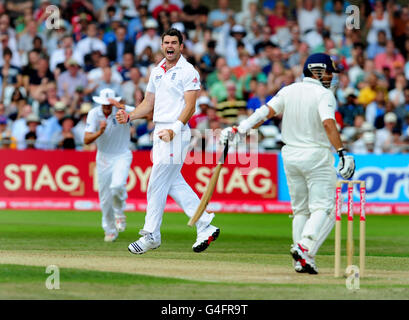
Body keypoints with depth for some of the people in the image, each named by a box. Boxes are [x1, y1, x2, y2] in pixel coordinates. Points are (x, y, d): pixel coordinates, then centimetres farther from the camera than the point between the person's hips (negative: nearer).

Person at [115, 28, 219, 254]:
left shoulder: (188, 72, -6)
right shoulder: (157, 72, 17)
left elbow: (190, 106, -13)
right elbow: (149, 103, 20)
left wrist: (174, 129, -25)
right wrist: (129, 116, 3)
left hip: (176, 133, -8)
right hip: (159, 132, 8)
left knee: (158, 182, -7)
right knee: (174, 183, 8)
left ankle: (151, 235, 0)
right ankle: (205, 226, 13)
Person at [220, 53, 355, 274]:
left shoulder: (288, 91, 5)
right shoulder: (324, 94, -10)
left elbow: (266, 111, -6)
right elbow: (328, 124, -24)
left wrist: (241, 130, -9)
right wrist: (342, 153, -29)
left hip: (290, 156, 6)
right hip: (316, 156, -6)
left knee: (300, 210, 14)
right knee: (323, 208, -4)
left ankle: (302, 261, 8)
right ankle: (304, 249, -26)